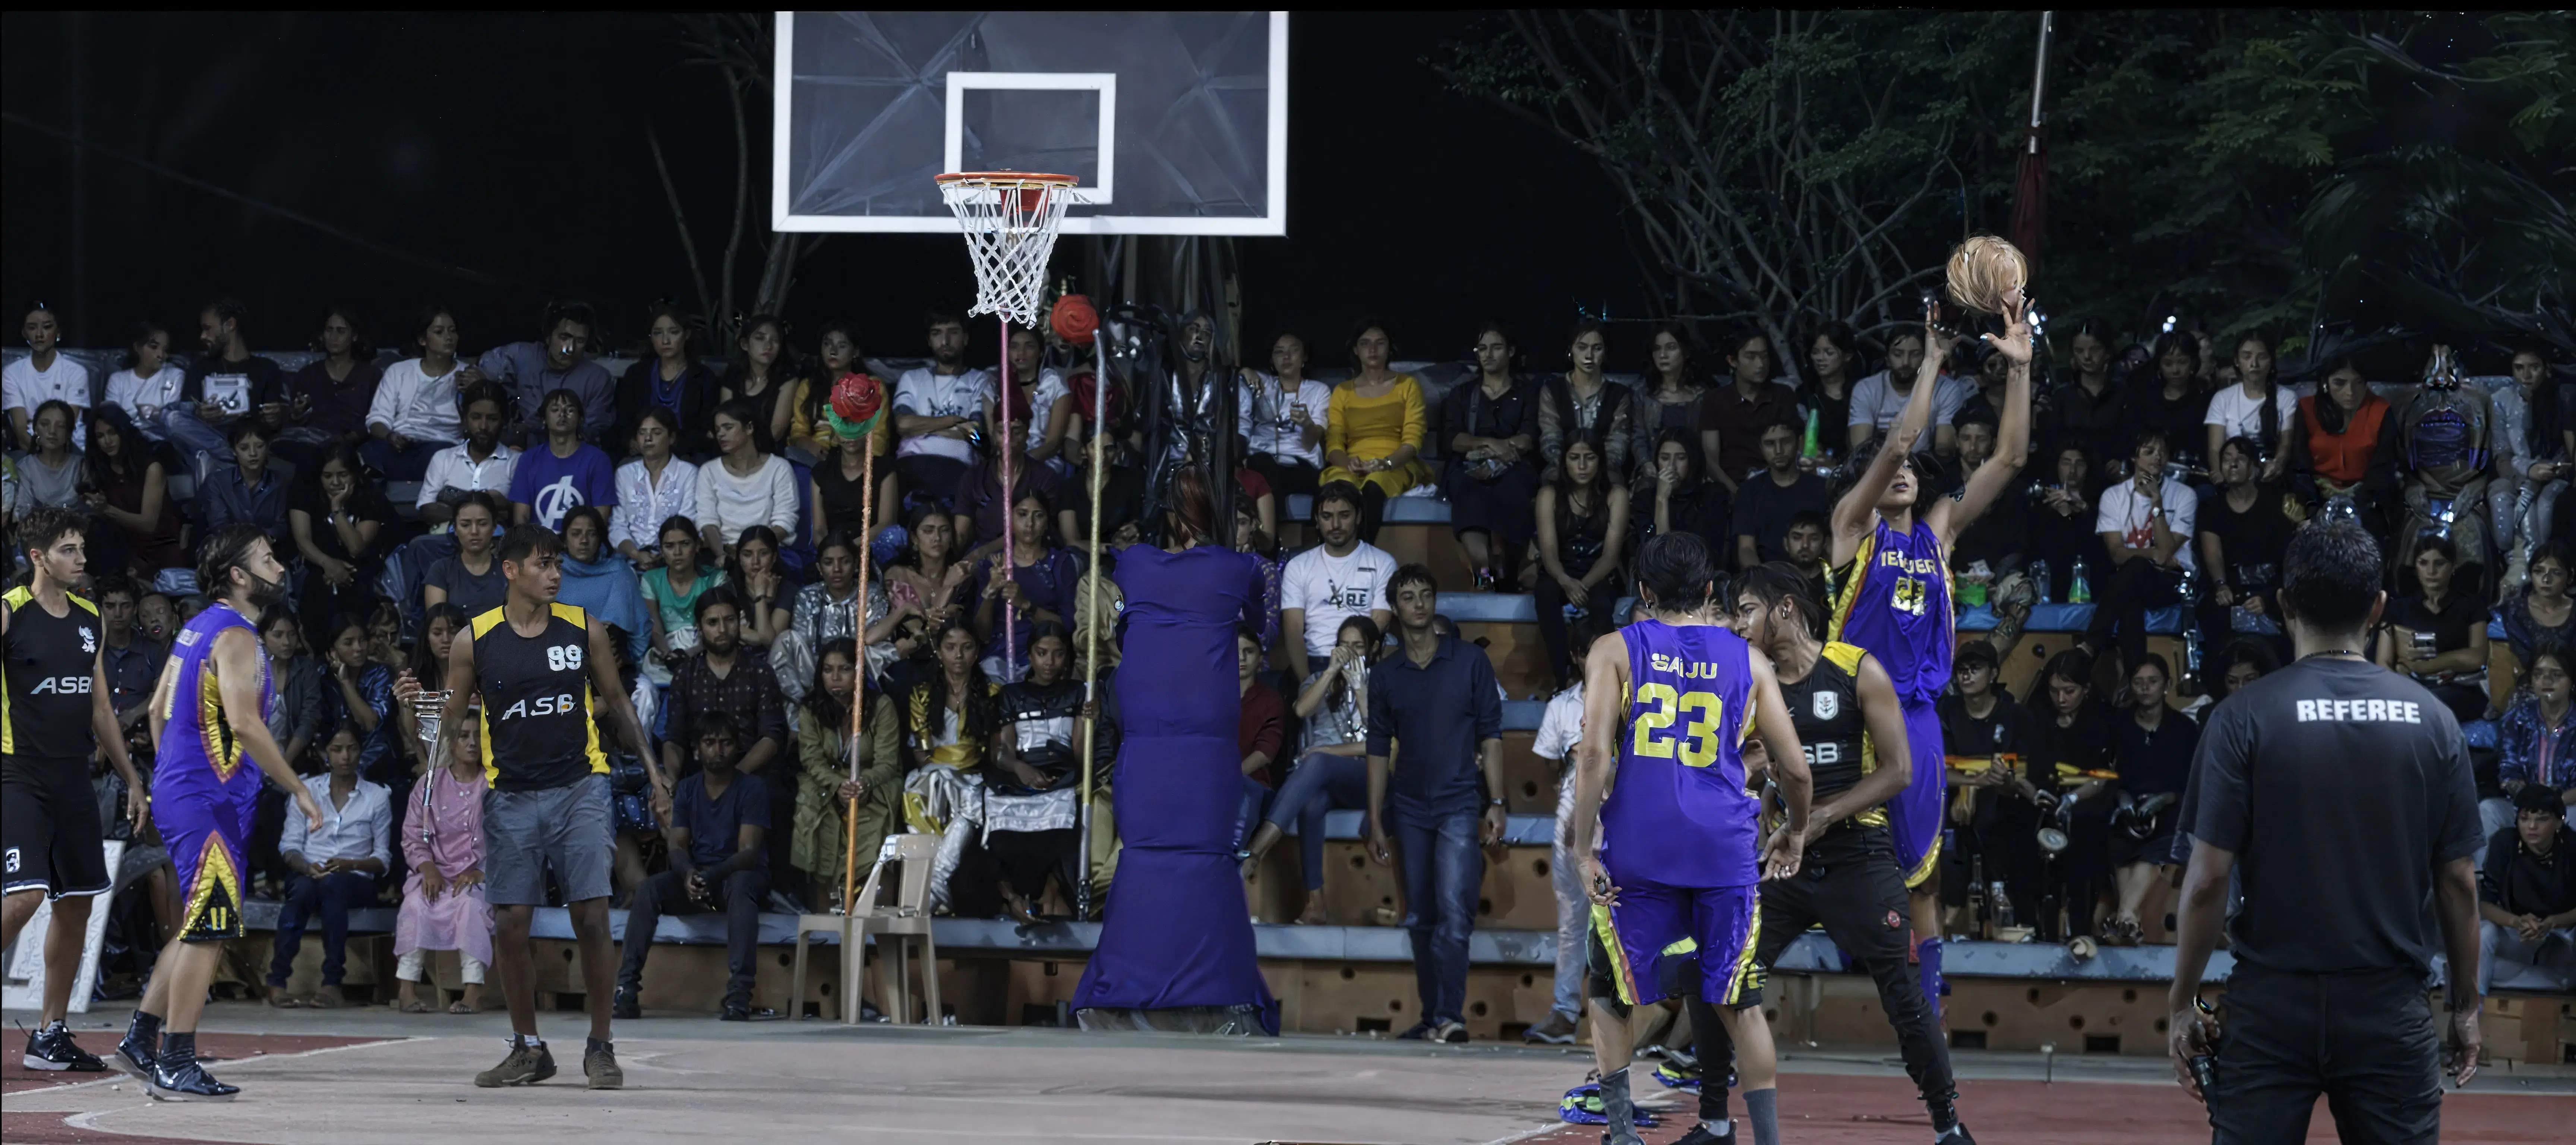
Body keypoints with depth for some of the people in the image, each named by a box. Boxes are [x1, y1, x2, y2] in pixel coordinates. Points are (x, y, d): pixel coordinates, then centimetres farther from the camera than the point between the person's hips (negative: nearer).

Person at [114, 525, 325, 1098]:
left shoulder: (199, 628, 15)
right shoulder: (235, 637, -15)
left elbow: (159, 708, 21)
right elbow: (244, 722, -25)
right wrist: (299, 790, -21)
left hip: (181, 790, 10)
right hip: (207, 800, -10)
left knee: (201, 929, 18)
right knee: (208, 931, -8)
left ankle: (140, 1042, 21)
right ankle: (175, 1067, -6)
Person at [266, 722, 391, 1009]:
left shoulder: (378, 796, 12)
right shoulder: (307, 790, 16)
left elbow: (383, 858, 8)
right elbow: (289, 845, 8)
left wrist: (351, 865, -13)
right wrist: (306, 867, -15)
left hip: (356, 882, -1)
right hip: (309, 875, 1)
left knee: (333, 885, -39)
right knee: (303, 888, -38)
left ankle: (332, 984, -42)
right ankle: (277, 981, -42)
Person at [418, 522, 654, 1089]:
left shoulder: (583, 629, 2)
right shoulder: (475, 642, 0)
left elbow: (616, 703, 13)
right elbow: (448, 721, 6)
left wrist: (651, 765, 6)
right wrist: (416, 705, -15)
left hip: (579, 788, -1)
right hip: (512, 797, 1)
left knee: (591, 916, -7)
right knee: (511, 923, 1)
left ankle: (600, 1047, 5)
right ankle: (528, 1050, 15)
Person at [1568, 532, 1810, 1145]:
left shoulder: (1615, 651, 6)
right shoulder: (1748, 661, 11)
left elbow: (1595, 753, -7)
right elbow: (1795, 768, 11)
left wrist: (1586, 851, -5)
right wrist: (1795, 832, 30)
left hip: (1639, 848, -1)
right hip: (1725, 848, 1)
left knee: (1611, 995, 15)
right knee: (1739, 1004, 12)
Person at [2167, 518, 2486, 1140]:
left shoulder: (2242, 719, -6)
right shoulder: (2432, 719, 0)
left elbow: (2208, 879, -8)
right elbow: (2458, 881, 3)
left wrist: (2183, 1001, 2)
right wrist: (2465, 1003, 13)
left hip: (2273, 1002, -1)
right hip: (2390, 1009, 2)